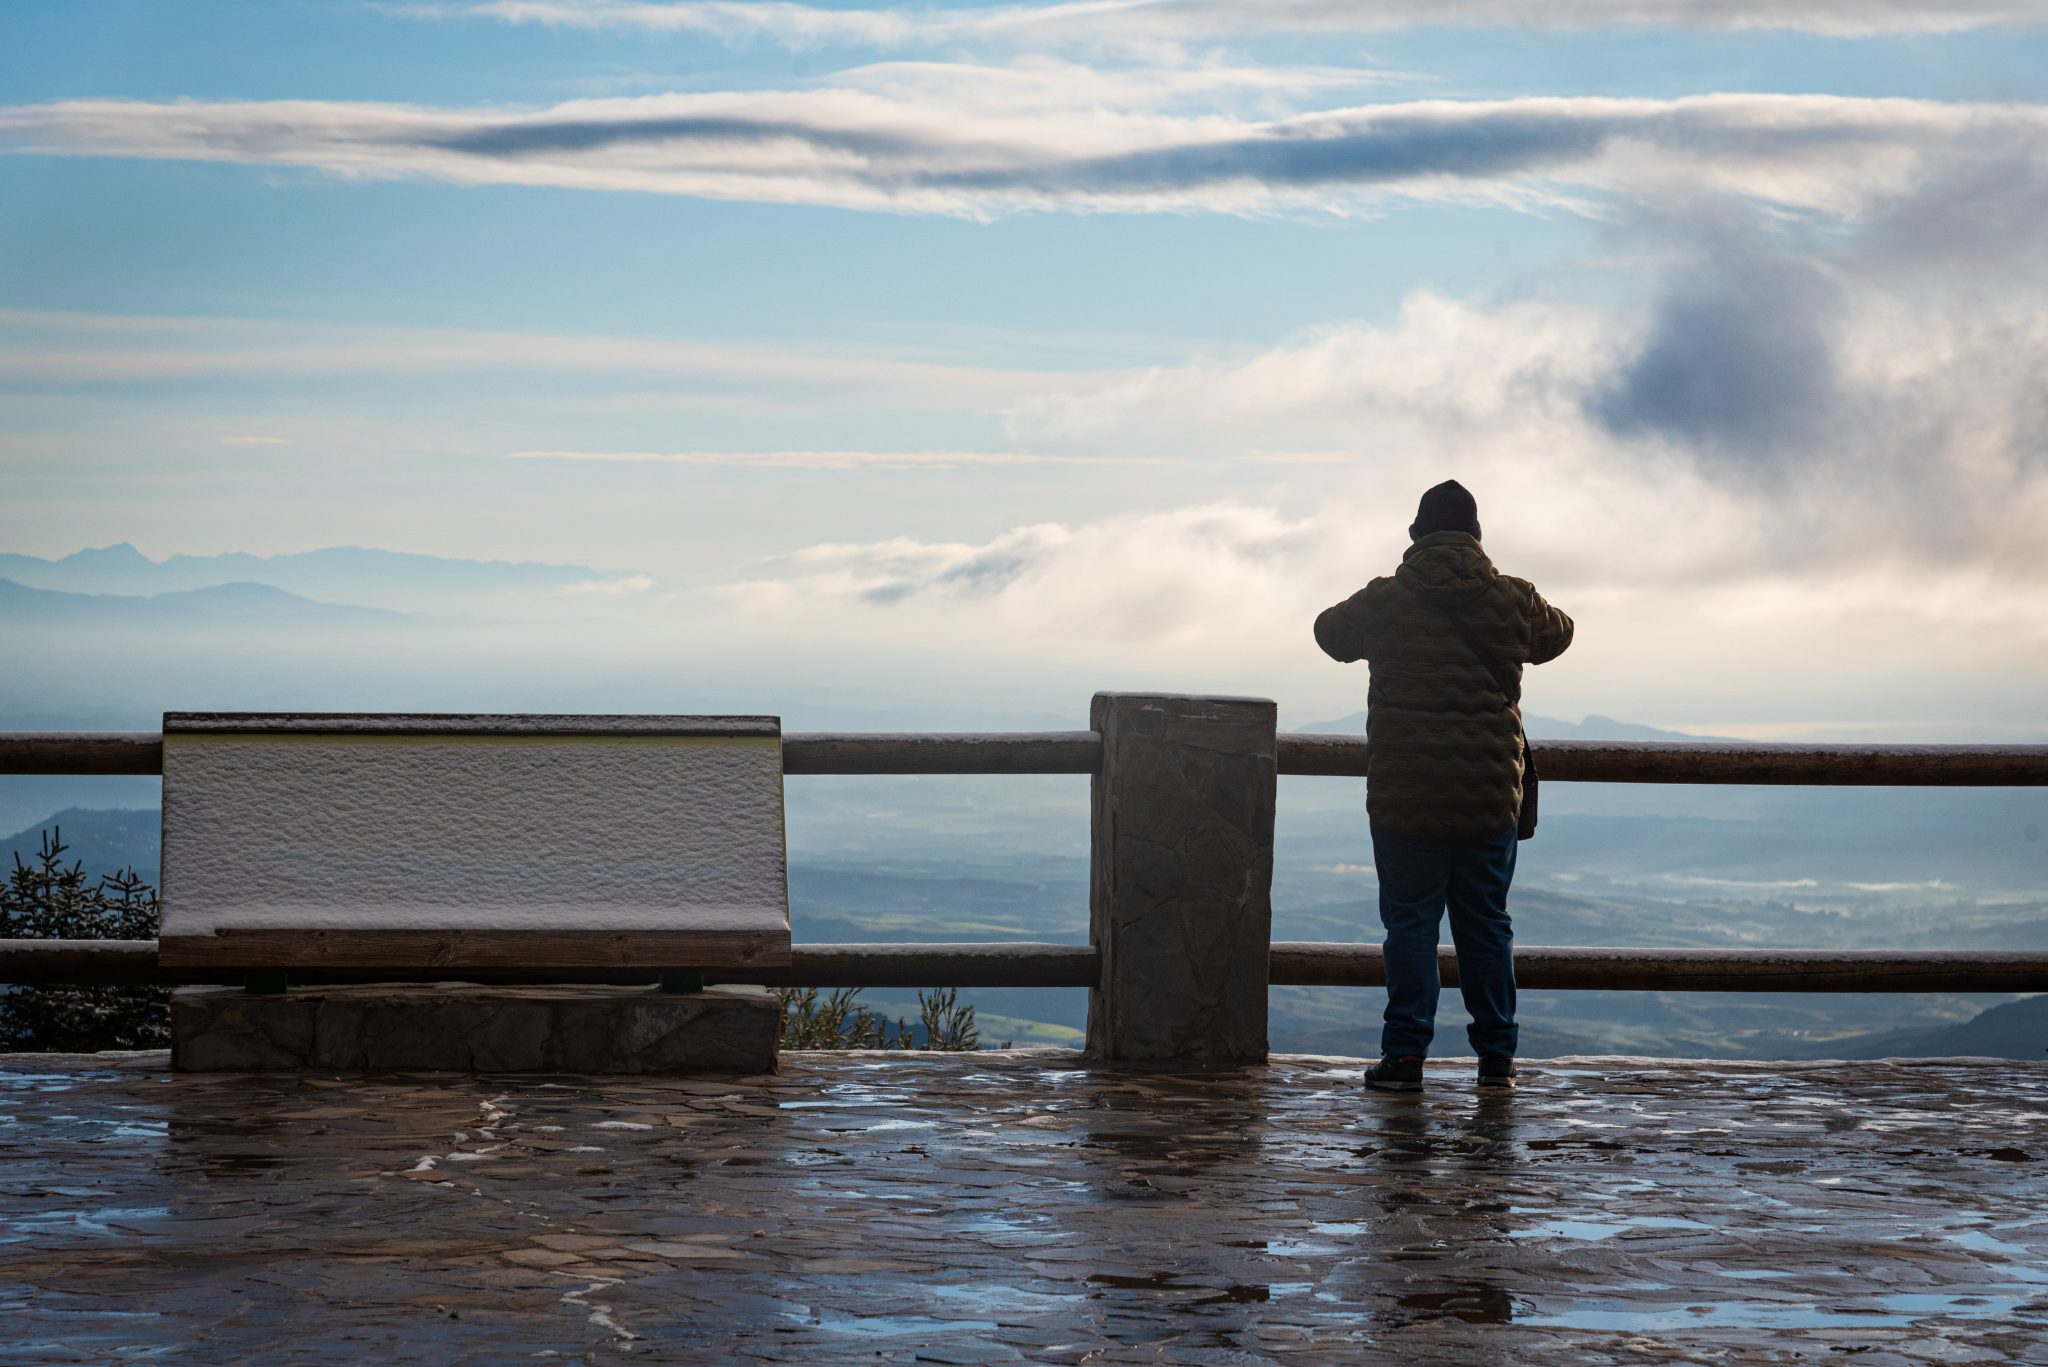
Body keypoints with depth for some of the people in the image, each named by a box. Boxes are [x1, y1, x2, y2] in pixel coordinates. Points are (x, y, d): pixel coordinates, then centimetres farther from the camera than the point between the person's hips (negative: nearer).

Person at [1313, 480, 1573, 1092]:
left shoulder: (1384, 601, -4)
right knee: (1486, 924, 10)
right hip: (1490, 798, 2)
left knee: (1410, 922, 3)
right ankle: (1496, 1057, 13)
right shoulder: (1513, 600, 1)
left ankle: (1405, 1054, 1)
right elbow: (1558, 633, 23)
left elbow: (1330, 632, 16)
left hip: (1404, 796, -2)